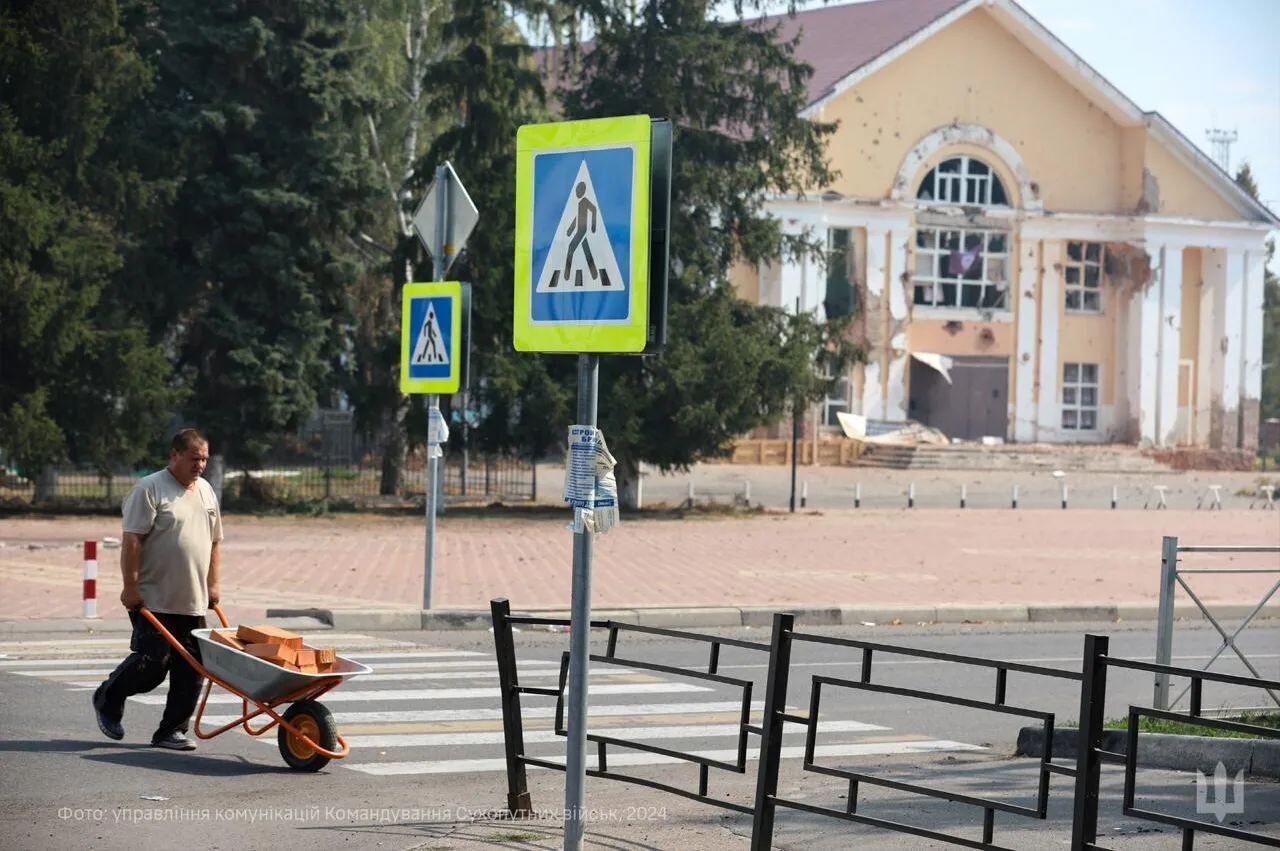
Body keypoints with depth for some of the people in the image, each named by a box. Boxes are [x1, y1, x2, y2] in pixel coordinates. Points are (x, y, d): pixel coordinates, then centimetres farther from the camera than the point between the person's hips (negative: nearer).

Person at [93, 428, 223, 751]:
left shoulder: (206, 491, 15)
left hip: (193, 603, 7)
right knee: (151, 663, -7)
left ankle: (172, 731, 10)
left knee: (190, 670, 2)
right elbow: (132, 540, -14)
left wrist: (212, 585, 19)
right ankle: (107, 700, 18)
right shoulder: (150, 490, -8)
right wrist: (131, 586, -18)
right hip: (154, 601, -7)